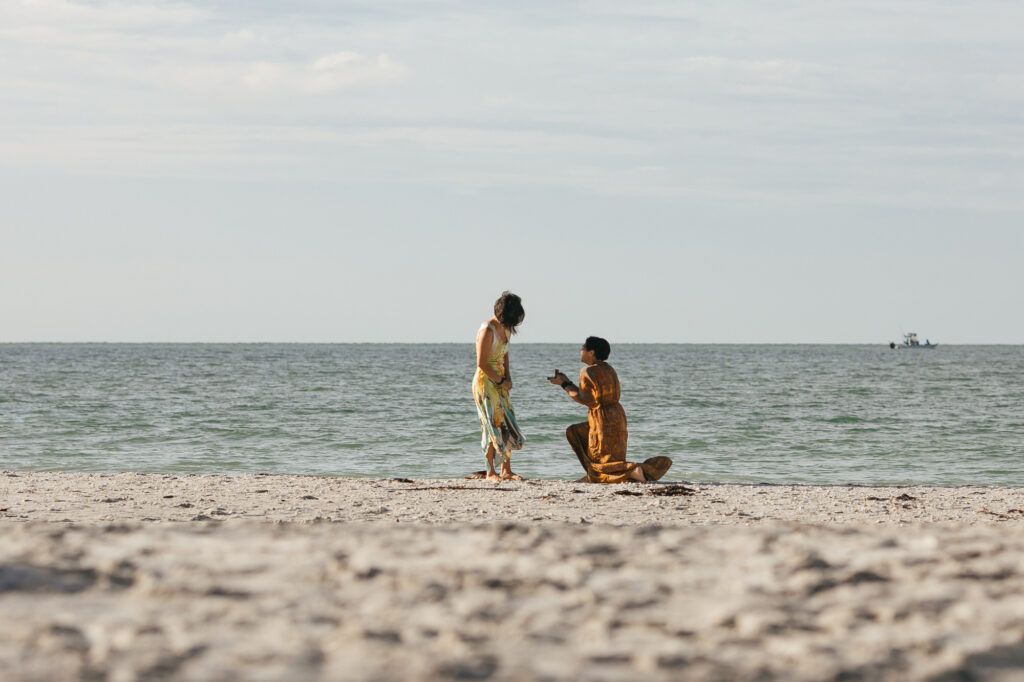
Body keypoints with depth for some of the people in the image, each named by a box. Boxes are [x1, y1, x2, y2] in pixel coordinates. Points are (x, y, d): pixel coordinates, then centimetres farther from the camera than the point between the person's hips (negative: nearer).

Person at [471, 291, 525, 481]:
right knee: (493, 425, -6)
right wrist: (501, 381, -12)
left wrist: (508, 378, 8)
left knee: (508, 424, 6)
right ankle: (490, 472, 2)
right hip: (485, 382, -8)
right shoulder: (487, 330, -19)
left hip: (499, 384, 8)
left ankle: (506, 470, 11)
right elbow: (482, 364, -20)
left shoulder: (506, 329, 7)